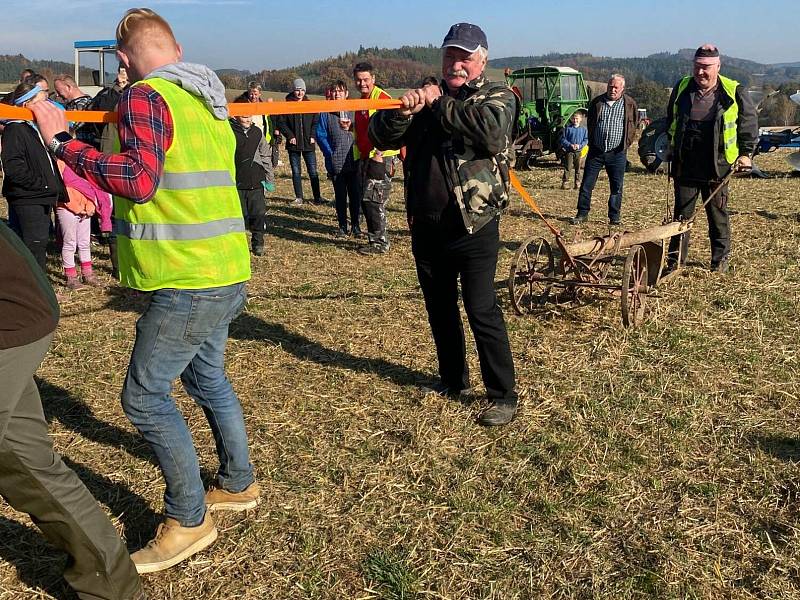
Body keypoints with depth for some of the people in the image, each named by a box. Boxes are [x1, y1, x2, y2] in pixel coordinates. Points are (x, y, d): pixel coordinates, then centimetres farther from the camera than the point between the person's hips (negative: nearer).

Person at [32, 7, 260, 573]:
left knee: (145, 395, 1)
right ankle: (238, 483, 37)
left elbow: (139, 179, -24)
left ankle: (189, 520, 11)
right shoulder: (209, 103, 15)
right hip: (227, 272, 9)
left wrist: (62, 142, -16)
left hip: (190, 281, -9)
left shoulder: (146, 97, -11)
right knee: (207, 378, 23)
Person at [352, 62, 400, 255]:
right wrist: (349, 126, 12)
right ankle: (376, 239, 20)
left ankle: (380, 243, 0)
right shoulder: (360, 101, 17)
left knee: (373, 201, -9)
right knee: (366, 202, 10)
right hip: (364, 157, 9)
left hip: (380, 158, -9)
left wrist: (379, 154, -23)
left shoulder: (382, 97, -11)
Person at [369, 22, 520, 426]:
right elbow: (380, 136, 2)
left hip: (473, 227, -5)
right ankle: (453, 378, 34)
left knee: (481, 311, -5)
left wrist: (439, 105, -15)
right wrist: (402, 111, -18)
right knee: (439, 308, 16)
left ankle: (503, 396, 8)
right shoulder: (427, 99, 12)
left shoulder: (499, 97, -1)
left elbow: (490, 127, -25)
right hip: (426, 227, 6)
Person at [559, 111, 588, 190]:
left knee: (578, 168, 7)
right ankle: (564, 183, -4)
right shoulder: (568, 128, -1)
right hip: (569, 151, -2)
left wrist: (580, 145, -13)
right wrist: (570, 145, -14)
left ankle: (576, 183, 14)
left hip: (579, 151, 2)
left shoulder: (583, 129, 4)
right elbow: (563, 139, -1)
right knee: (568, 168, -6)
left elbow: (586, 140, 4)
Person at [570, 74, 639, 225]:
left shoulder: (630, 104, 3)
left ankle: (615, 216, 13)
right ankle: (582, 214, 10)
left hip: (617, 152, -1)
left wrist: (627, 142, 5)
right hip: (596, 151, 1)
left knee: (616, 186, 3)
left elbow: (635, 124, 12)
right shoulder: (597, 102, 7)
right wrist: (591, 142, 12)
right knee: (587, 183, 1)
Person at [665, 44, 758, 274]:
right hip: (685, 165, 2)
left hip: (717, 166, -2)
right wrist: (672, 147, 19)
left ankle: (720, 259, 21)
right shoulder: (681, 88, 5)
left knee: (718, 214, 8)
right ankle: (675, 259, 11)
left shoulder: (734, 92, -3)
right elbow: (670, 120, 20)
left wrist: (745, 153, 0)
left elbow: (749, 122, 5)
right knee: (682, 213, 4)